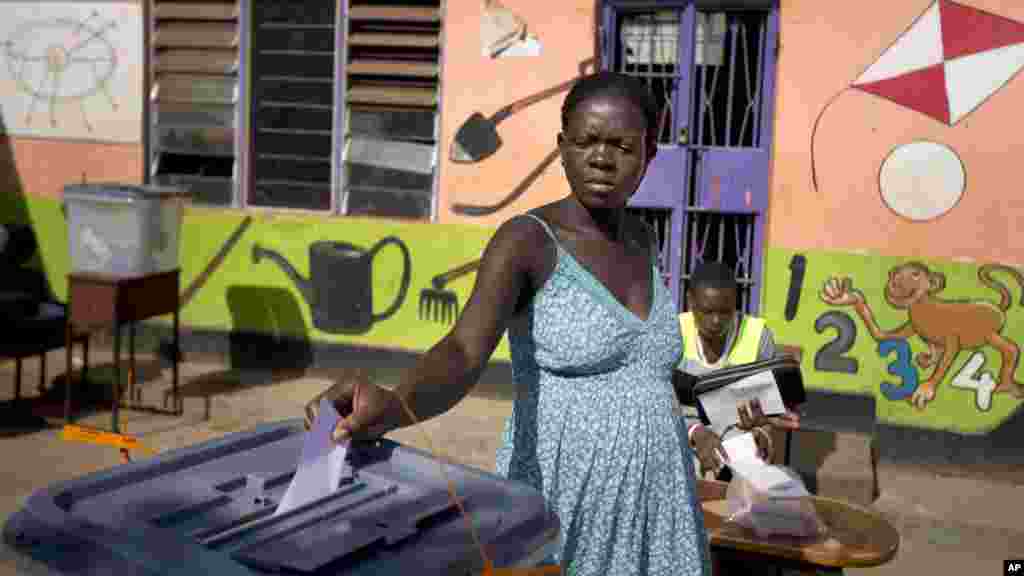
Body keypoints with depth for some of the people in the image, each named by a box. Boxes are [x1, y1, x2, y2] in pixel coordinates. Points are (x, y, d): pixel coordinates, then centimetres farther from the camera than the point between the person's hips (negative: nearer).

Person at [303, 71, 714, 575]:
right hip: (560, 509, -6)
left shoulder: (639, 238, 9)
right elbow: (461, 356, -30)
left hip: (650, 508, 7)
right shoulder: (523, 240, -12)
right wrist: (393, 408, -51)